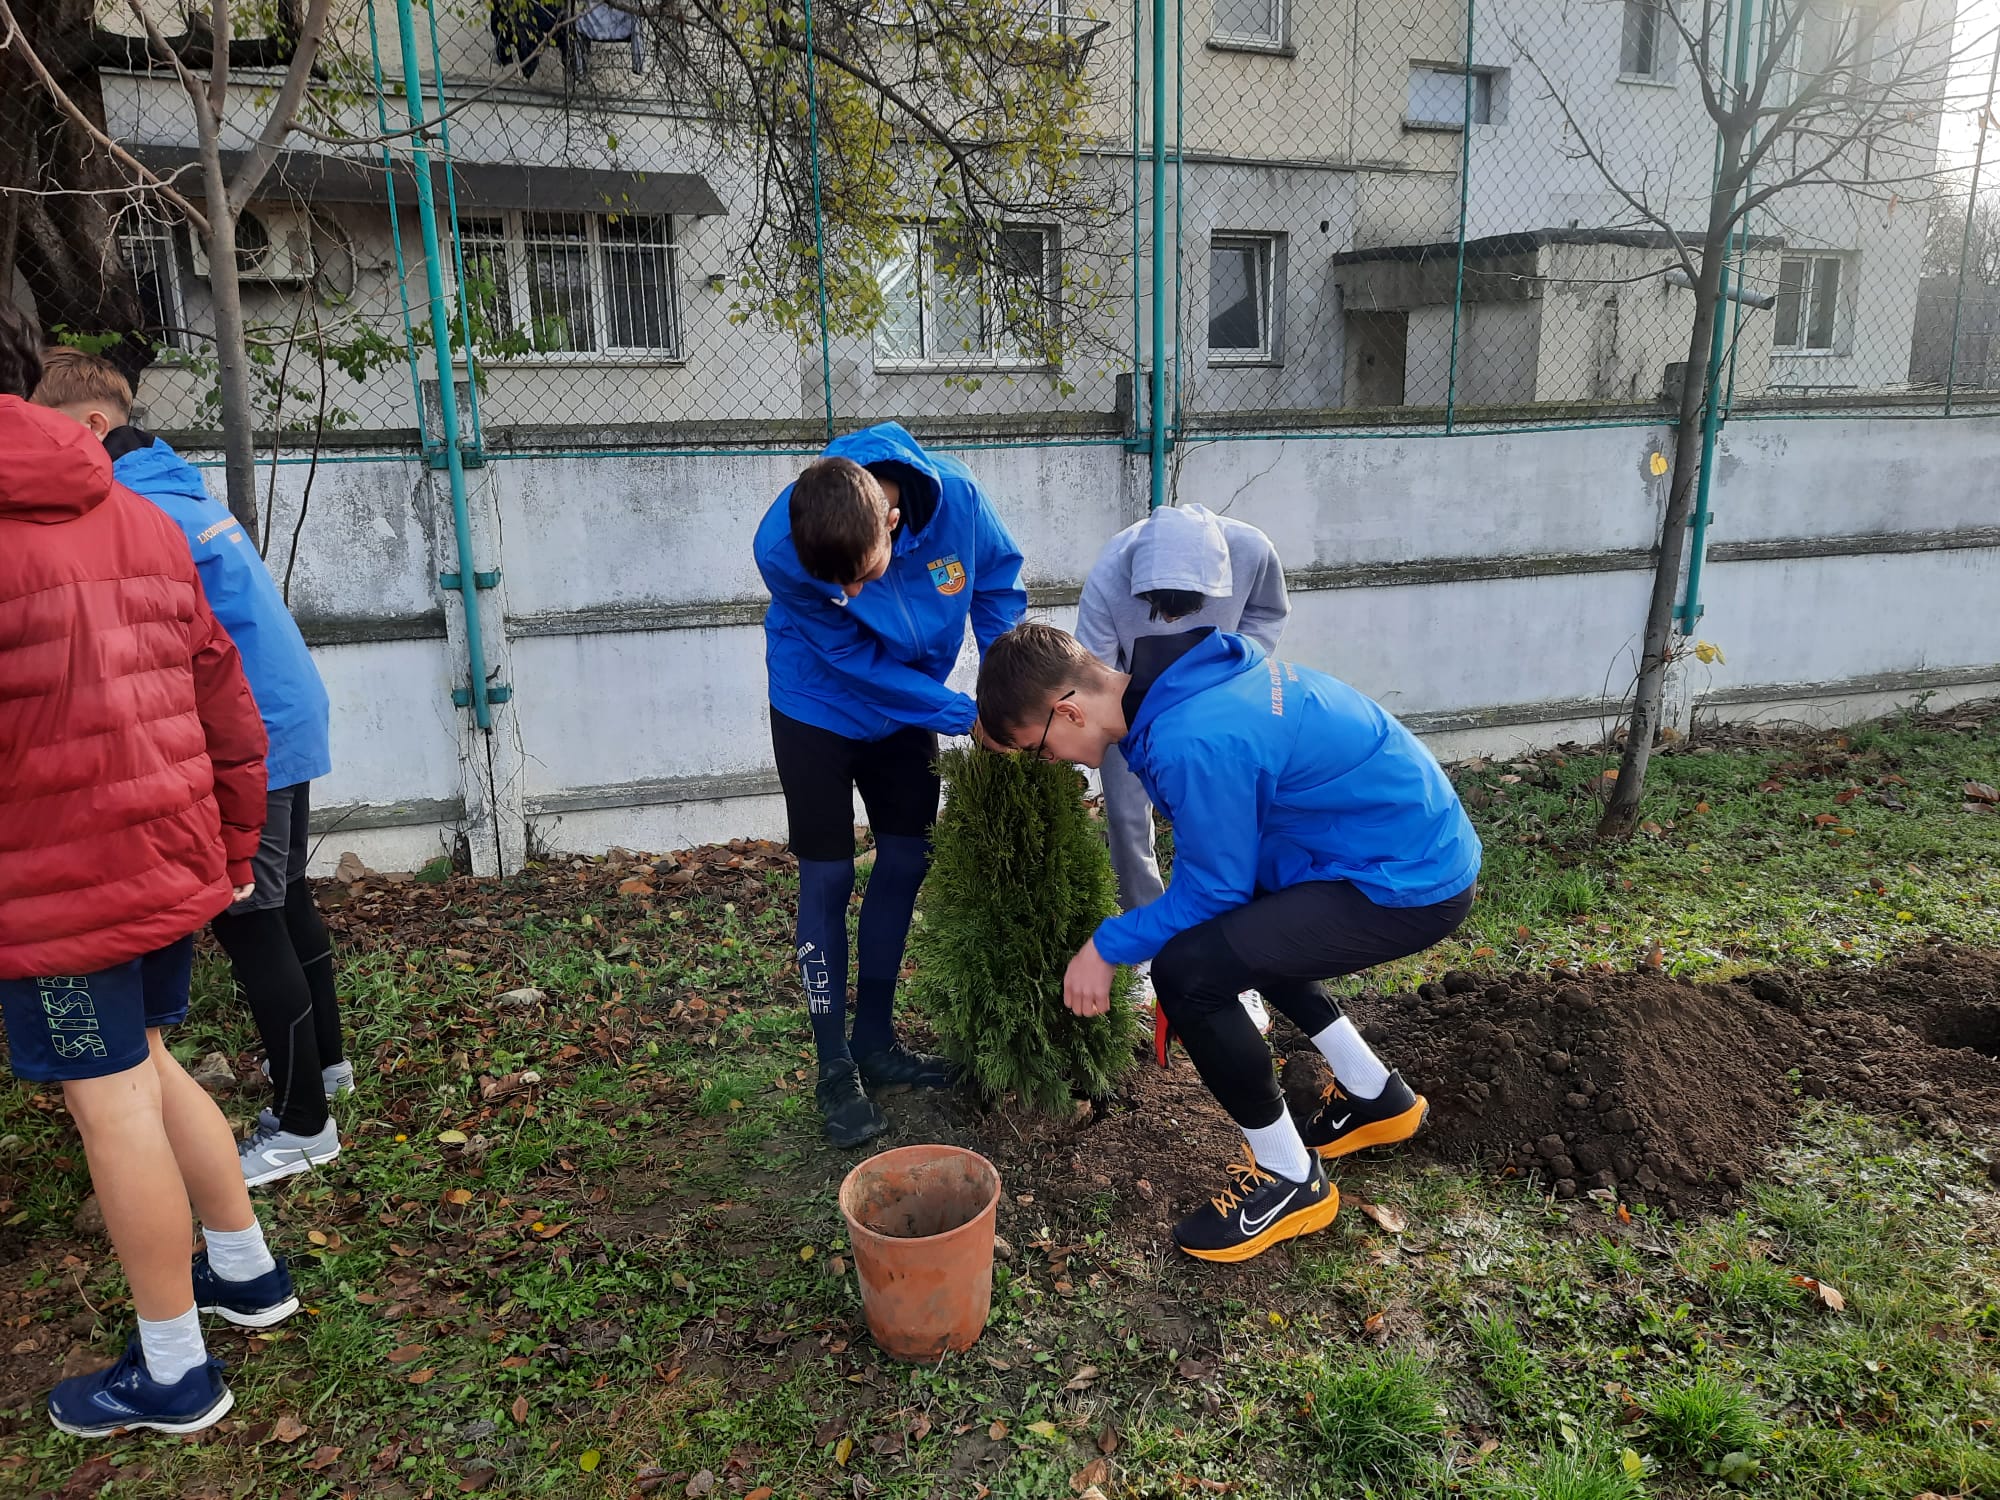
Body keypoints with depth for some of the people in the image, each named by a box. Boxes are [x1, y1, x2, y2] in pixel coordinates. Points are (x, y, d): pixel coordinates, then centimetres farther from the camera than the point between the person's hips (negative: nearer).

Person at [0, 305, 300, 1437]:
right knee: (148, 1066, 22)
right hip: (175, 865, 7)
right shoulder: (139, 520, 9)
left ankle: (174, 1373, 19)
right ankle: (248, 1269, 35)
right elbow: (228, 708, 11)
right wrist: (233, 846, 19)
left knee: (113, 1105, 4)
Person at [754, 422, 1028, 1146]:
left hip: (907, 704, 4)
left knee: (906, 861, 9)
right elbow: (860, 664, -25)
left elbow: (998, 582, -8)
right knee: (828, 877, -3)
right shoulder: (780, 552, -33)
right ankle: (836, 1070, 10)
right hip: (819, 711, -3)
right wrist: (970, 718, -25)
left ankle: (875, 1041, 25)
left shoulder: (955, 497, -29)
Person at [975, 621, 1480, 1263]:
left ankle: (1291, 1179, 4)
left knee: (1187, 971, -19)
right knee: (1235, 925, 27)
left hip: (1410, 884, -10)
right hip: (1419, 835, 10)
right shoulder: (1184, 677, 1)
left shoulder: (1194, 744, -28)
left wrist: (1105, 946, -4)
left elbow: (1212, 891, -15)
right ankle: (1374, 1095, 35)